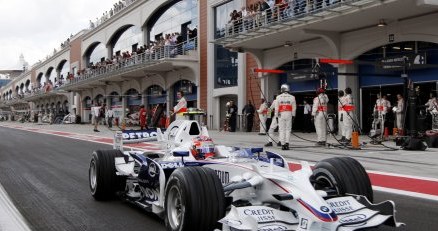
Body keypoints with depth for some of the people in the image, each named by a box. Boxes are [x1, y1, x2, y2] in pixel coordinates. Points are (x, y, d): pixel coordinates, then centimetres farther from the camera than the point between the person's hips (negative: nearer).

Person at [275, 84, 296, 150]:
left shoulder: (278, 97, 0)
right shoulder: (292, 97, 3)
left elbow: (276, 107, 1)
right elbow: (294, 108, 6)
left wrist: (277, 115, 8)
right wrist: (293, 116, 15)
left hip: (281, 114, -1)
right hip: (289, 114, 1)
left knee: (282, 130, 4)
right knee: (288, 129, 5)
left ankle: (283, 144, 3)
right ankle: (287, 143, -4)